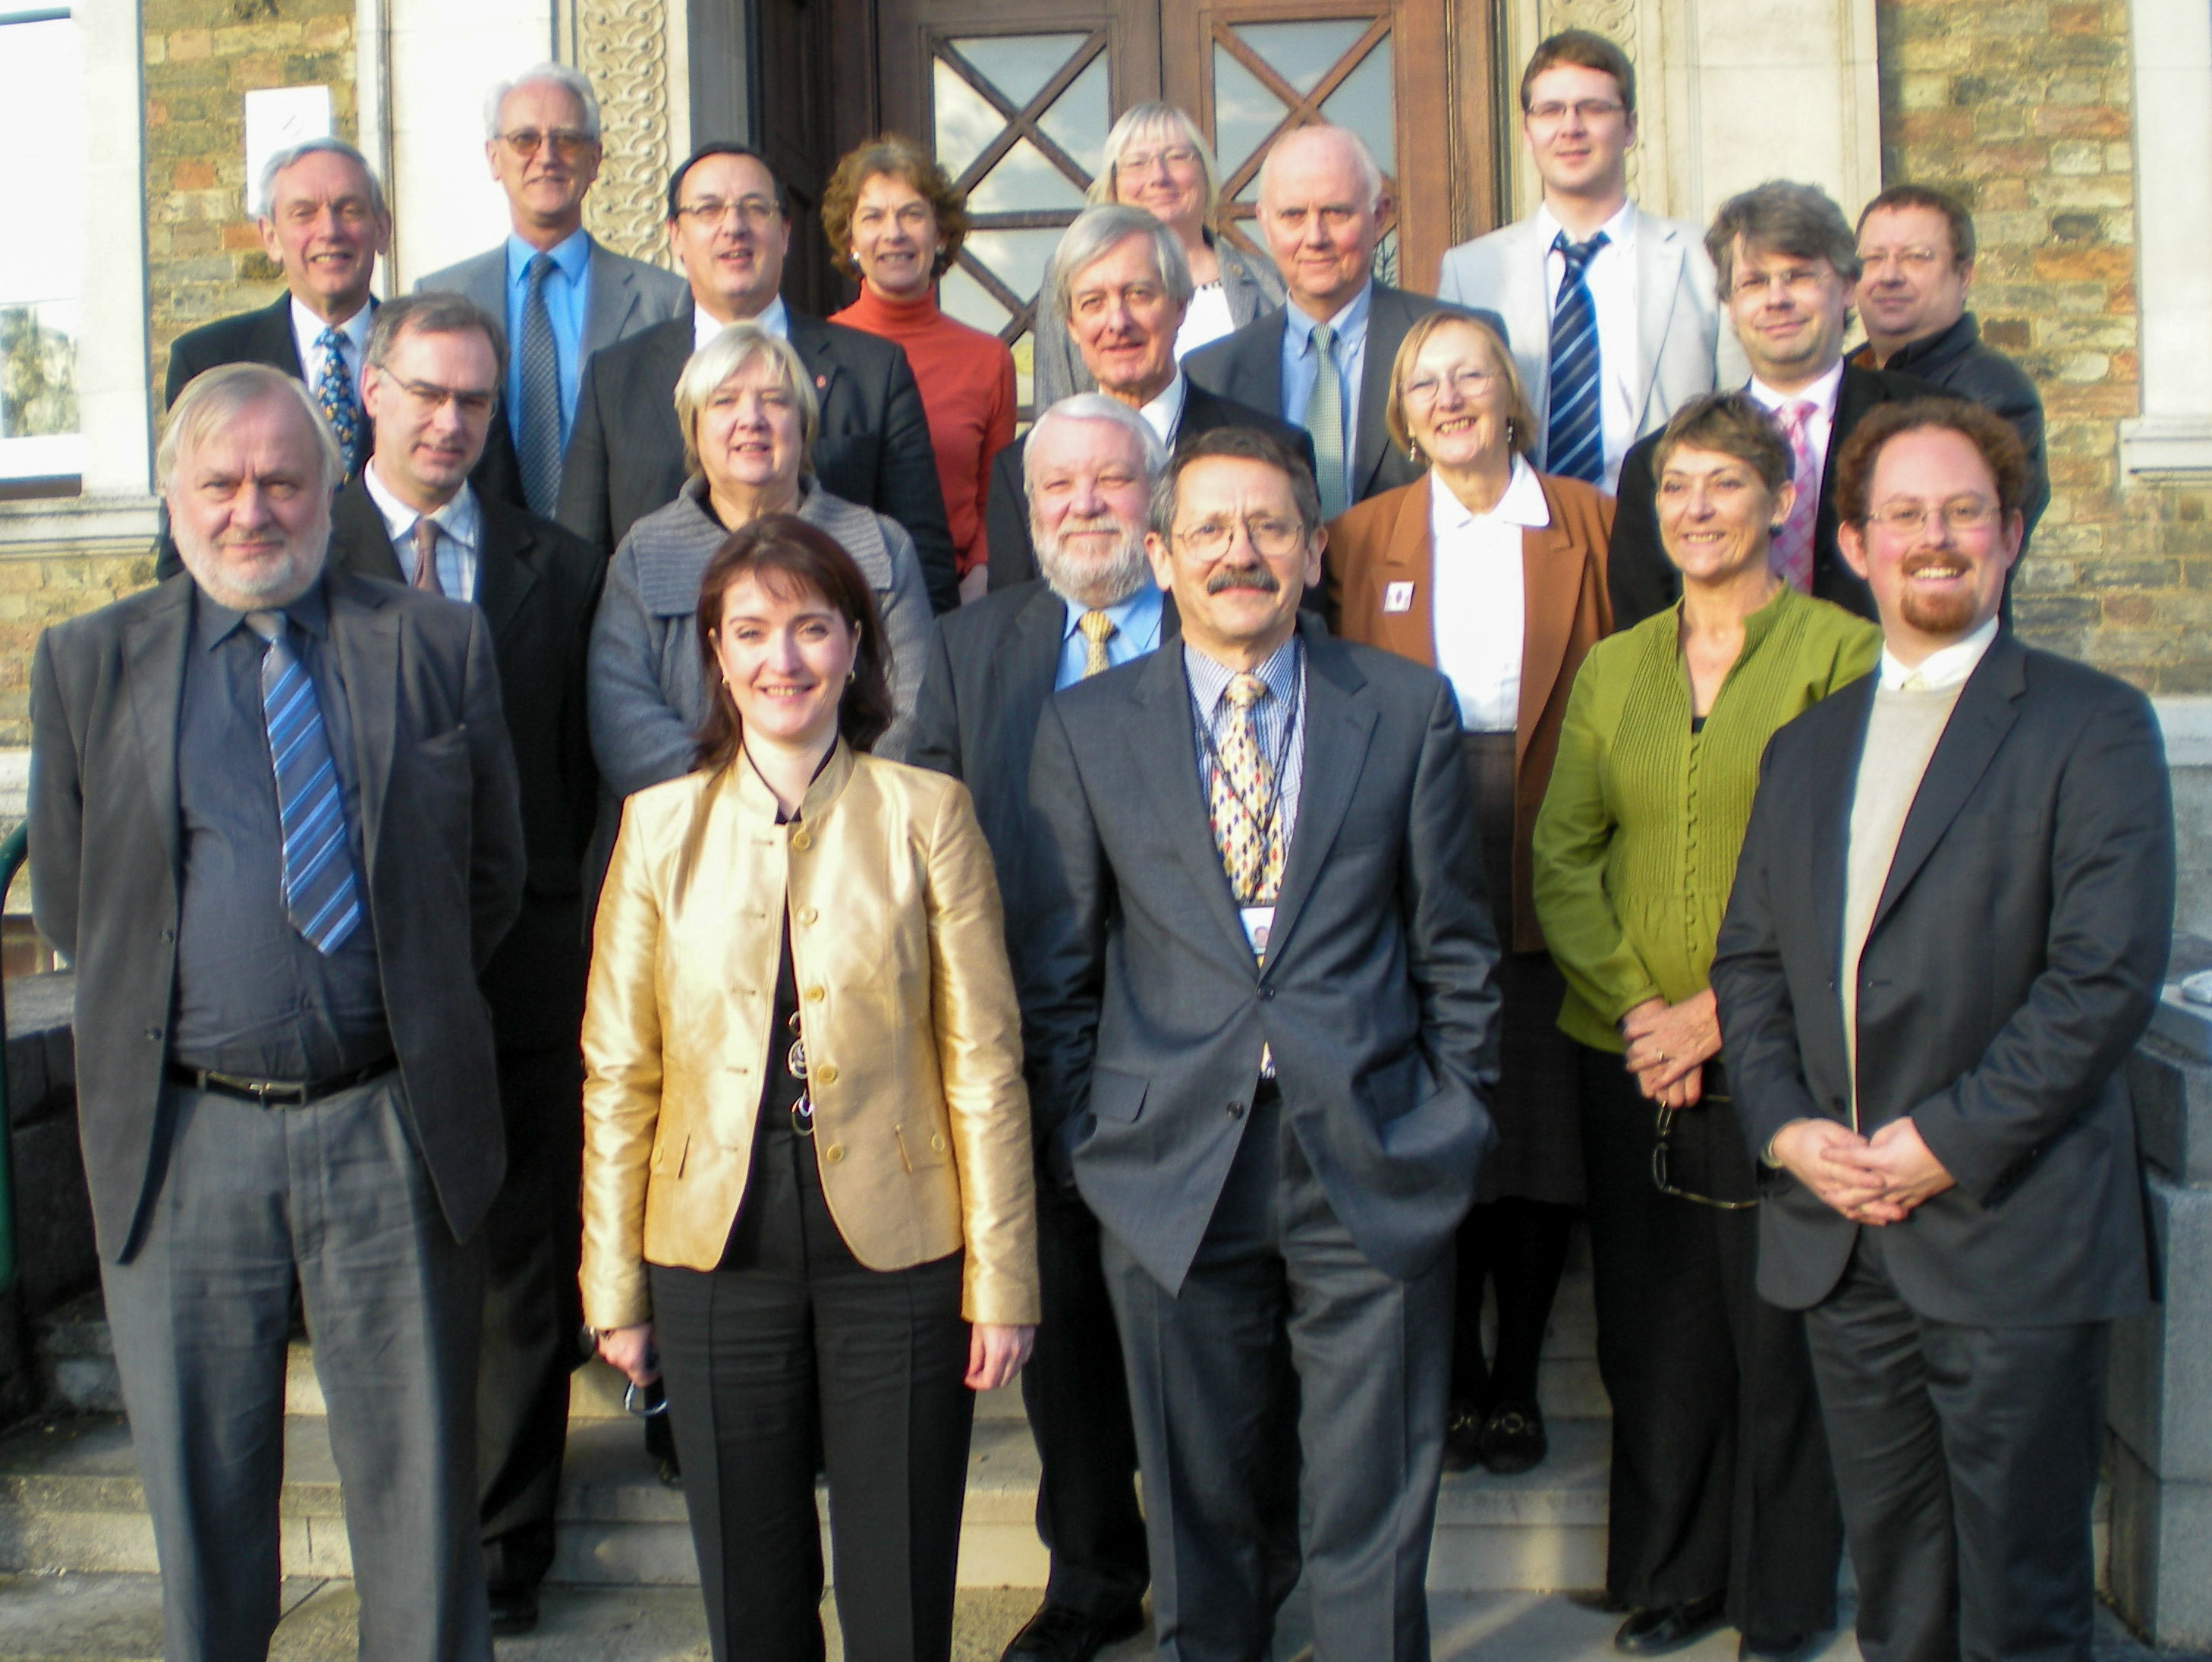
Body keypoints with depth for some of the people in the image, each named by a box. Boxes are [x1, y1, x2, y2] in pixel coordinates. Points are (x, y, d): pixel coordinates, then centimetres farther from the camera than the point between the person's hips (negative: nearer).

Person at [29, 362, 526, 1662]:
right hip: (184, 1132, 1)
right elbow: (68, 900, 10)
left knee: (418, 1482, 10)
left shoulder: (440, 645, 3)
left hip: (394, 1128, -1)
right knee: (201, 1487, 15)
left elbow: (493, 871, 7)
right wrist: (171, 1007, 4)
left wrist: (405, 1005, 3)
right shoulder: (89, 662, 6)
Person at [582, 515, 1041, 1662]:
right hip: (717, 1254, 2)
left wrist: (1002, 1279, -4)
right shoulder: (661, 824, 3)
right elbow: (618, 1073, 6)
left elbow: (983, 1059, -2)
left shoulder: (925, 813, -1)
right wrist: (615, 1287, 5)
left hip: (898, 1256, -1)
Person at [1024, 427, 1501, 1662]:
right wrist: (1080, 1143, 2)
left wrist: (1453, 1124, 2)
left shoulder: (1409, 710, 3)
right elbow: (1059, 968, 6)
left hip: (1376, 1166, 0)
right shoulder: (1086, 728, 3)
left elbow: (1456, 947, 6)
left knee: (1374, 1520, 10)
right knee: (1200, 1503, 16)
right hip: (1172, 1174, 1)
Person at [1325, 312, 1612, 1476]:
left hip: (1548, 866, 0)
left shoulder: (1585, 521, 6)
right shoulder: (1365, 536, 8)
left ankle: (1517, 1380, 20)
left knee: (1543, 1124, 4)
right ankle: (1452, 1378, 20)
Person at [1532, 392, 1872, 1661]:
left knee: (1781, 1335, 6)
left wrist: (1721, 1013, -13)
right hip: (1628, 1064, 4)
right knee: (1652, 1334, 12)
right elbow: (1562, 854, 8)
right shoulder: (1614, 665, 11)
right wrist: (1634, 1004, -6)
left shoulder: (1841, 653, -3)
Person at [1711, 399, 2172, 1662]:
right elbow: (1749, 957, 13)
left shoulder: (2091, 725, -3)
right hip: (1839, 1236, 5)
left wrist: (1945, 1145, -15)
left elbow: (2108, 976, -12)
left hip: (2015, 1237, -5)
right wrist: (1786, 1126, -3)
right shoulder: (1807, 746, 15)